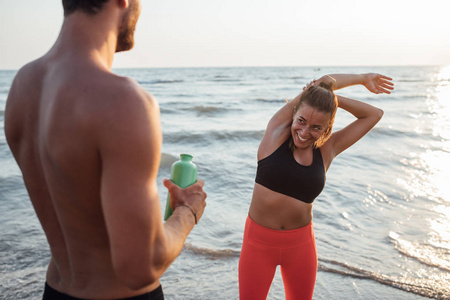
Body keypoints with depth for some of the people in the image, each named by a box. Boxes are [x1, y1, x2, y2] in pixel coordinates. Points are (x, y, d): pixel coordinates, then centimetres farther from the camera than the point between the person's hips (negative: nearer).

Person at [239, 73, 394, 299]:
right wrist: (362, 79, 7)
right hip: (259, 241, -2)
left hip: (300, 244, 3)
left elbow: (374, 114, 6)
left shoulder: (327, 150, -2)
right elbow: (317, 85, -7)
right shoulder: (277, 130, -10)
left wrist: (334, 99, -4)